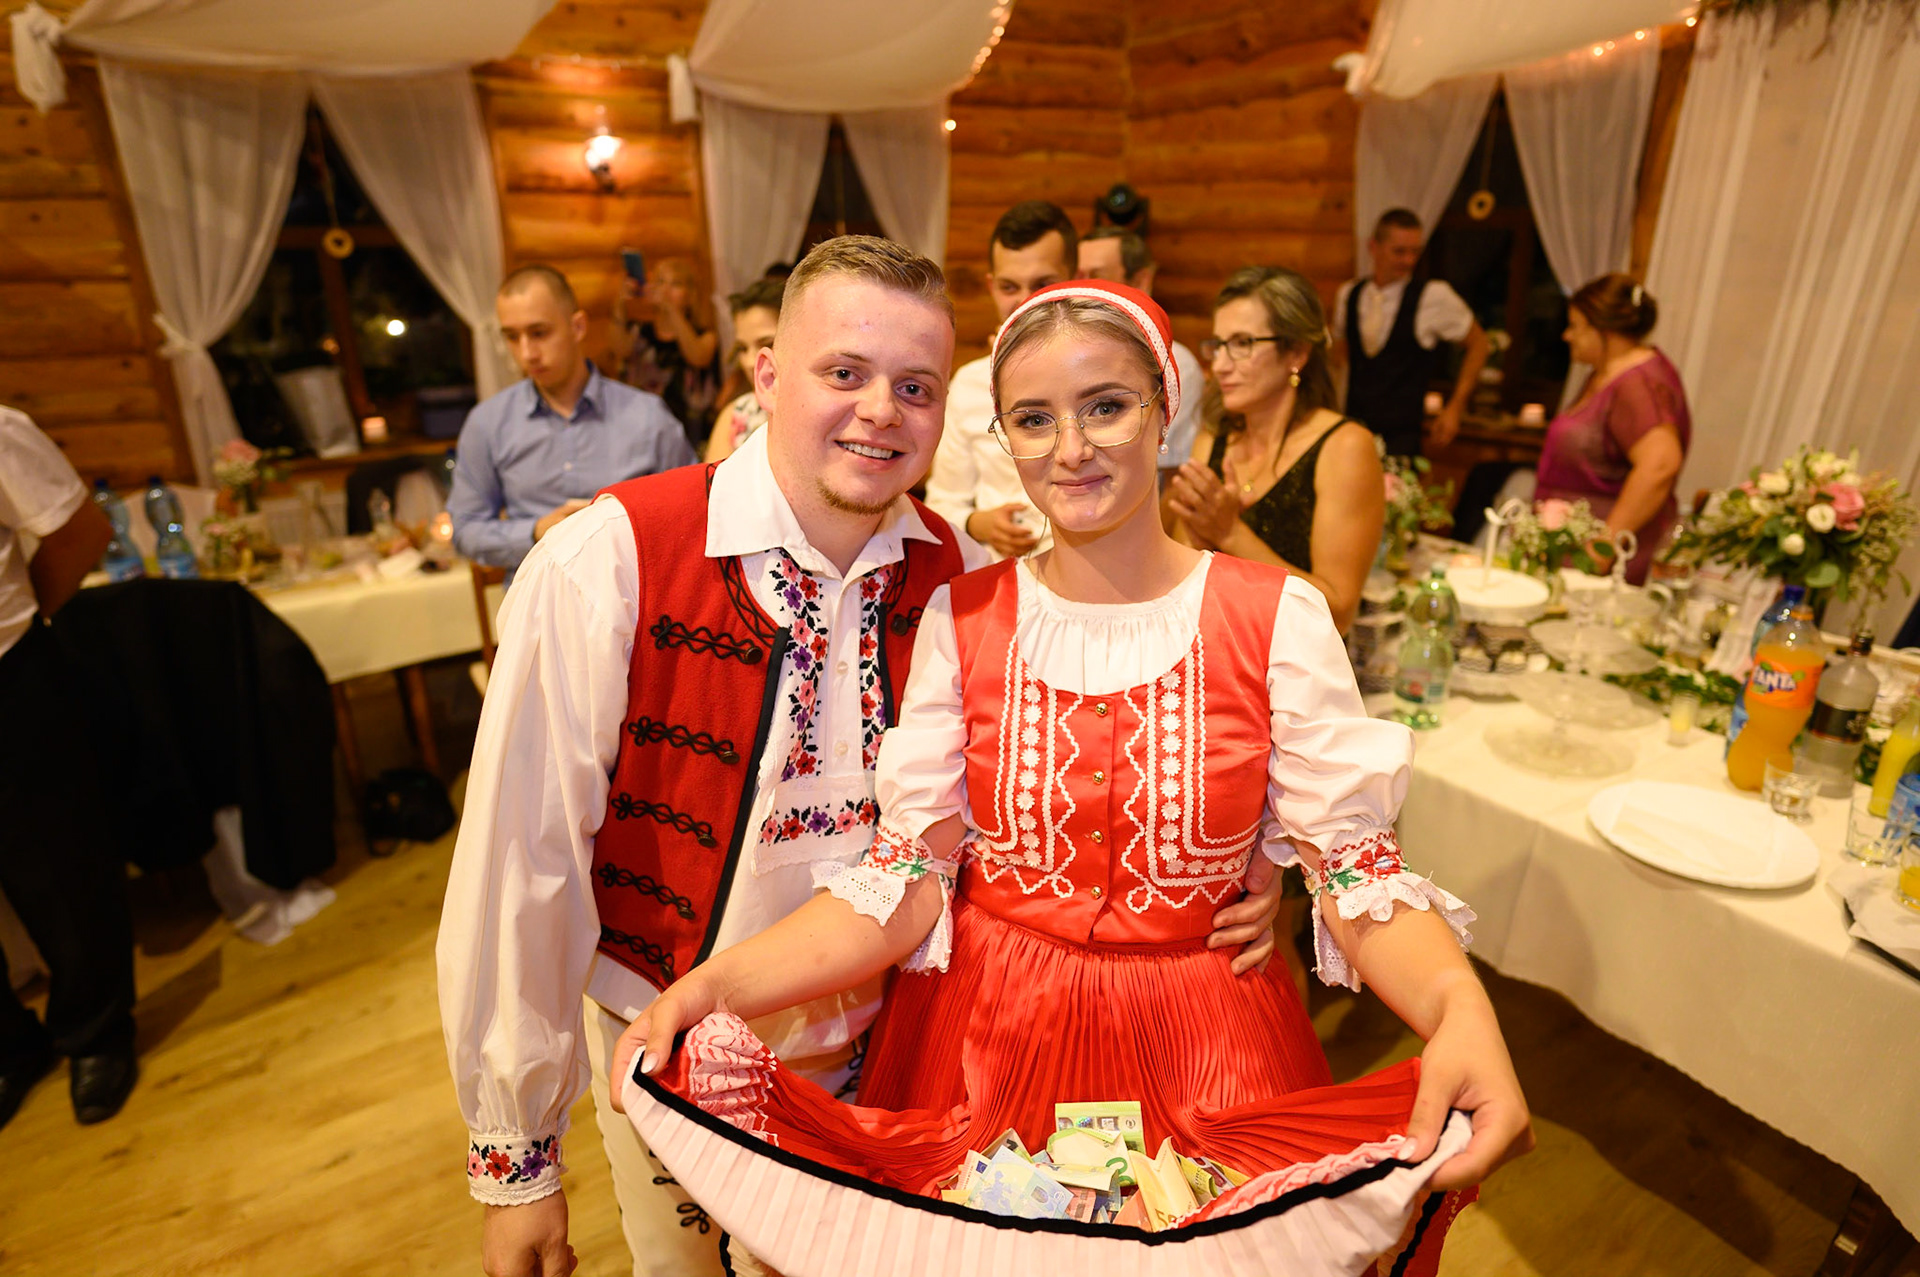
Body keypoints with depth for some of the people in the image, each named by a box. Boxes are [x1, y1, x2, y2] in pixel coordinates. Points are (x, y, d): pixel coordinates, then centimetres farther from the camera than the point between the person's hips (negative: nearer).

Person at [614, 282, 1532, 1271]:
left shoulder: (1278, 618, -9)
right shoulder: (960, 620, -6)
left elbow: (1353, 866, -10)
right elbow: (909, 880, -8)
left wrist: (1461, 1011, -30)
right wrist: (715, 984, -20)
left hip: (1202, 1050, 0)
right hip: (985, 1044, 1)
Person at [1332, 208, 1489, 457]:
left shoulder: (1435, 296, -5)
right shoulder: (1347, 295, 5)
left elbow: (1478, 343, 7)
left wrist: (1455, 408, 2)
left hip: (1402, 437, -3)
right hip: (1353, 430, 3)